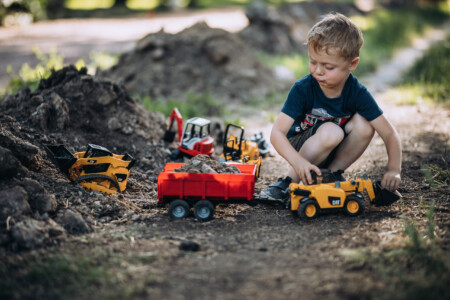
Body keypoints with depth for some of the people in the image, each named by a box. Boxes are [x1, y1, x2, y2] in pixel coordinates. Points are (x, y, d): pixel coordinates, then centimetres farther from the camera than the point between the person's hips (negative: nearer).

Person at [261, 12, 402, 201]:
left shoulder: (357, 93, -18)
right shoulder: (302, 90, -23)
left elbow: (389, 134, -18)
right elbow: (277, 132, -30)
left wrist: (394, 170, -32)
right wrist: (297, 162, -47)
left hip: (334, 151, 3)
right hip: (299, 147, -3)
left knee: (363, 124, -24)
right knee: (331, 132, -34)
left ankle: (333, 173, -5)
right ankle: (290, 181, -18)